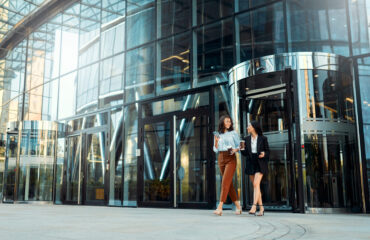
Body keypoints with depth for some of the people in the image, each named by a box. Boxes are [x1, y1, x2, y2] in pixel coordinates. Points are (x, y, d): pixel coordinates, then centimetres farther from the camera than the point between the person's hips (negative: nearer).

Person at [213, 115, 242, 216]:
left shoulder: (233, 133, 5)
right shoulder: (218, 134, 13)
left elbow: (239, 146, 6)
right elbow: (216, 150, 10)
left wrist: (235, 150, -15)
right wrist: (216, 141, -8)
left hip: (231, 159, -4)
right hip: (221, 159, 4)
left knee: (225, 183, -15)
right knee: (229, 184, 6)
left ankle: (220, 208, -21)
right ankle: (238, 206, 17)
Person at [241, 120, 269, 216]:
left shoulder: (263, 138, -3)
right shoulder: (247, 139, 8)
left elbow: (268, 151, 2)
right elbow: (246, 153, 9)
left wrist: (264, 154, -19)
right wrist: (241, 149, -11)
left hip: (260, 164, -4)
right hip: (250, 163, 4)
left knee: (256, 184, -18)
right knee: (256, 186, 6)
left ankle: (254, 207, -23)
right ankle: (261, 208, 13)